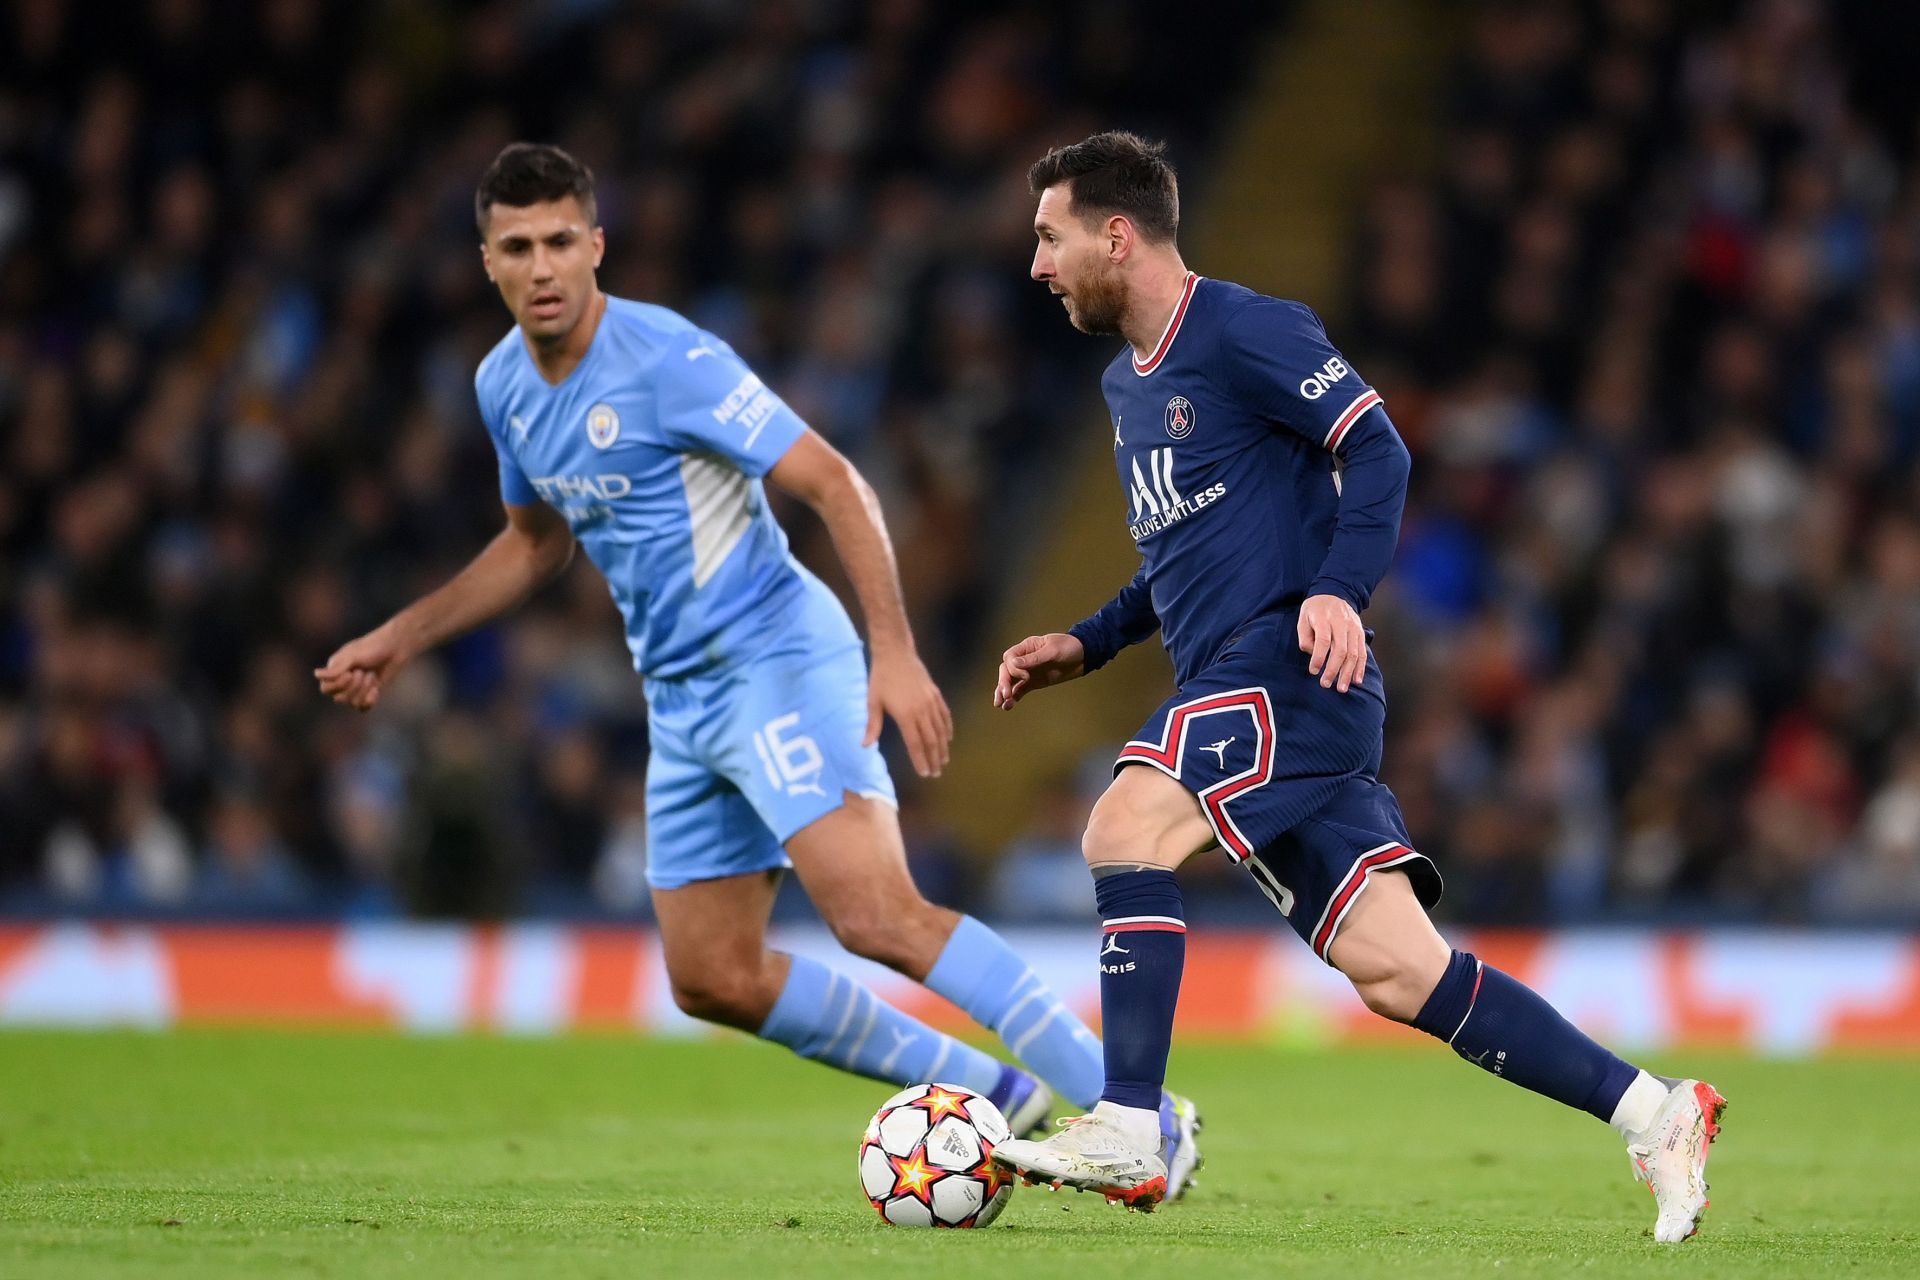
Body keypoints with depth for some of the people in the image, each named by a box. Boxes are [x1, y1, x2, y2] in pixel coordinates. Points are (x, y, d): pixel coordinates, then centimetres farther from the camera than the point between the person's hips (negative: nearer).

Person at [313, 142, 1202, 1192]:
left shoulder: (668, 361, -17)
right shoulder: (504, 386, 8)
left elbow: (834, 485, -19)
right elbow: (536, 544, 26)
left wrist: (895, 653, -28)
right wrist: (400, 638, 22)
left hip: (777, 662, -9)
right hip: (682, 700, 9)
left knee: (877, 918, -25)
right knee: (712, 980, 6)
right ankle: (996, 1097, 15)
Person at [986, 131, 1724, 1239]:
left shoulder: (1242, 330, -5)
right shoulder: (1126, 384, 23)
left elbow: (1377, 449, -12)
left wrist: (1339, 590, -26)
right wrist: (1082, 647, 22)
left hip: (1288, 667, -9)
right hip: (1236, 693, 9)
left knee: (1126, 826, -23)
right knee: (1397, 972, 0)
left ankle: (1127, 1136, -23)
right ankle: (1655, 1114, 2)